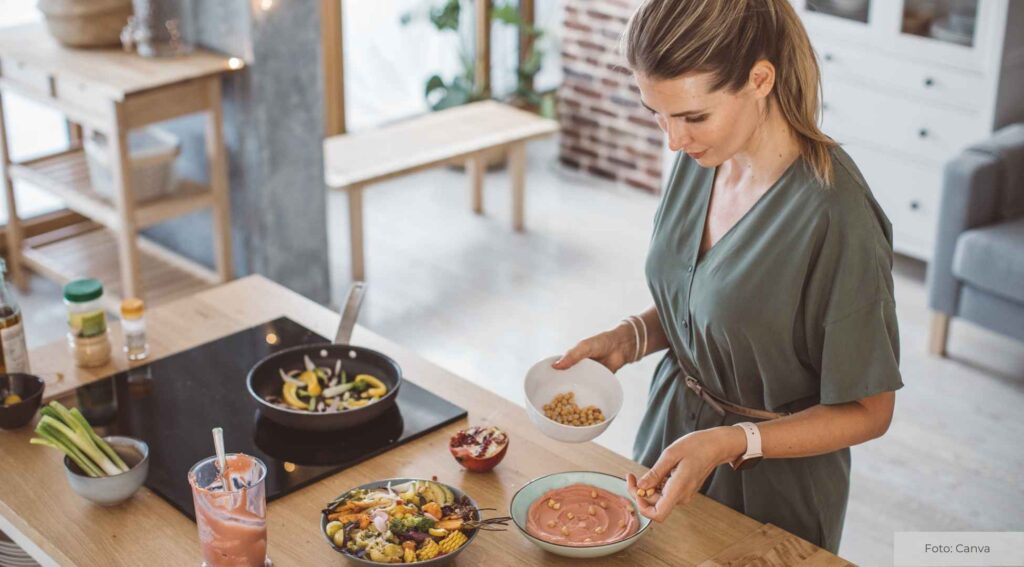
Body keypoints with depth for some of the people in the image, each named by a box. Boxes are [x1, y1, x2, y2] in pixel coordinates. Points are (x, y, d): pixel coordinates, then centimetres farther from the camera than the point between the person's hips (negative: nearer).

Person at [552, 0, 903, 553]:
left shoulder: (835, 216, -29)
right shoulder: (702, 157, -8)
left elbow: (868, 412, -20)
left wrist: (732, 443, -30)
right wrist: (629, 337, -10)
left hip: (770, 486, -6)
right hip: (673, 434, 6)